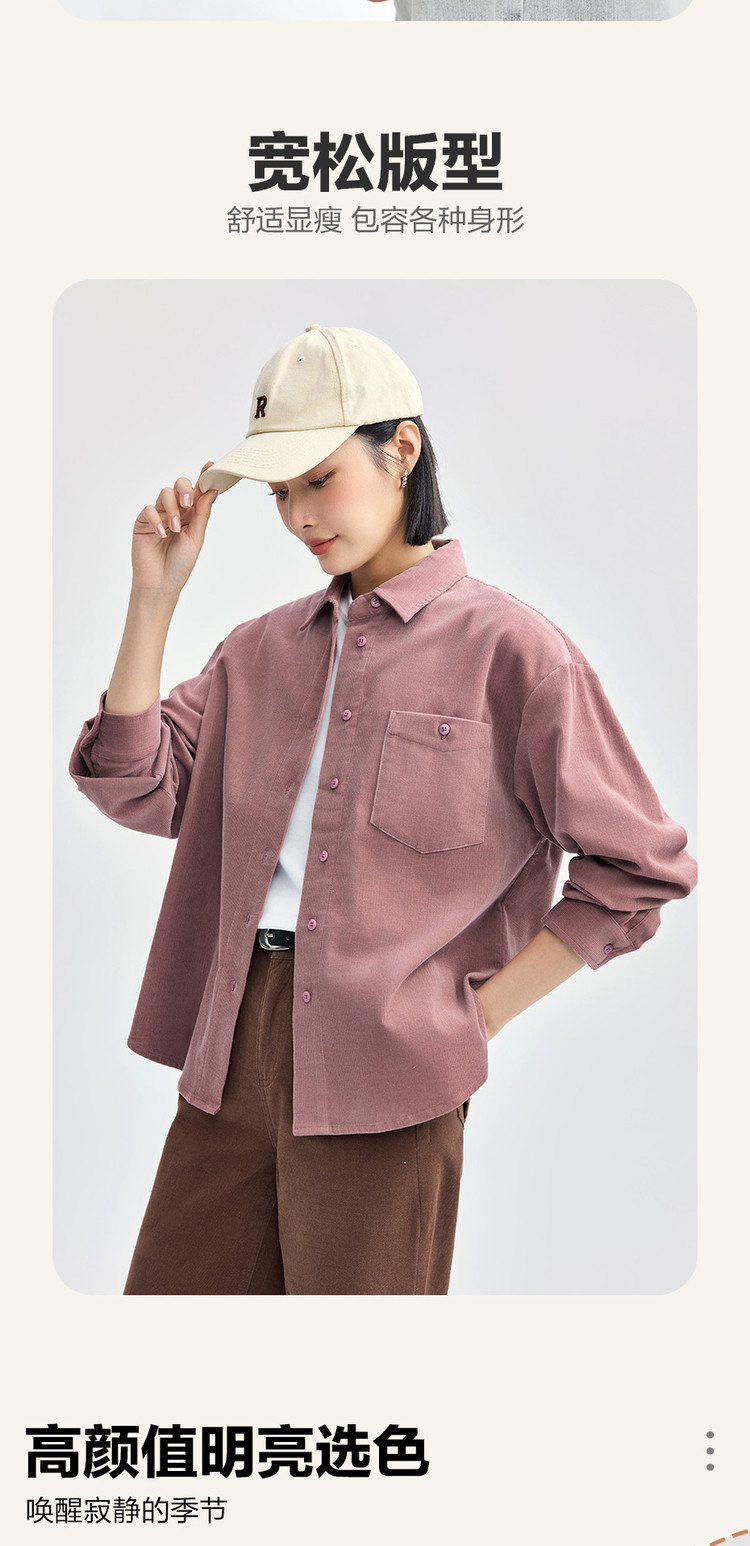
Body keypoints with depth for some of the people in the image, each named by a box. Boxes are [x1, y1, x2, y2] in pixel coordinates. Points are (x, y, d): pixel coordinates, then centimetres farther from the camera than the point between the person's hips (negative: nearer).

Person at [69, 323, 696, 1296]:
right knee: (171, 1292, 14)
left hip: (382, 1068, -5)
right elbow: (136, 789, 4)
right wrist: (154, 594, 0)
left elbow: (640, 867, -4)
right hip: (233, 1045, 5)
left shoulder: (507, 647, -4)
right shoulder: (266, 647, 13)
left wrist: (479, 1012, -6)